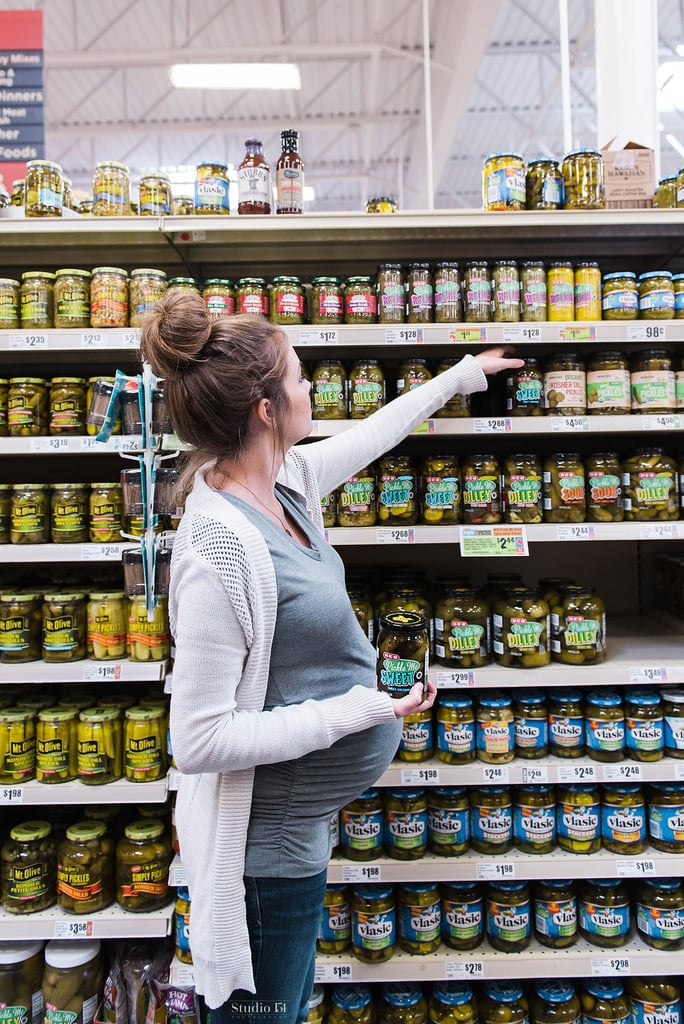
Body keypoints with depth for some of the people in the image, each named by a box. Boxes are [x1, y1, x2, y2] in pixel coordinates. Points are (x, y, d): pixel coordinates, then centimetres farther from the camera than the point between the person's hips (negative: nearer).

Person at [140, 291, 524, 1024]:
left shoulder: (283, 480, -5)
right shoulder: (222, 549, -31)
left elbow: (368, 436, 14)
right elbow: (198, 739, -26)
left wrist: (461, 375, 26)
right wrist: (356, 711, -24)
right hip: (265, 844, -9)